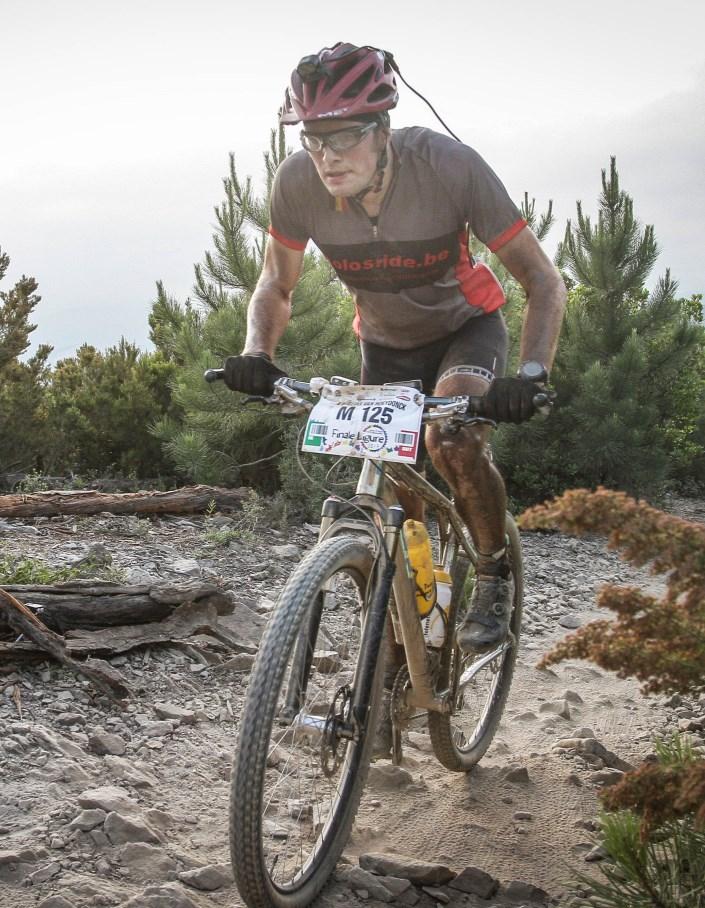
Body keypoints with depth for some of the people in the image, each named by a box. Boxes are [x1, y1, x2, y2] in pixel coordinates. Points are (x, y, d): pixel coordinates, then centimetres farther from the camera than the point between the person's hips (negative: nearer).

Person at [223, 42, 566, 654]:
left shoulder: (448, 166, -33)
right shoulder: (297, 183, -25)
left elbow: (542, 280, -27)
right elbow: (277, 285, -7)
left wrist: (532, 376, -43)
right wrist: (257, 355, -28)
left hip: (466, 327, -3)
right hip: (385, 344, 3)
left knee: (454, 443, -29)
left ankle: (495, 577, -5)